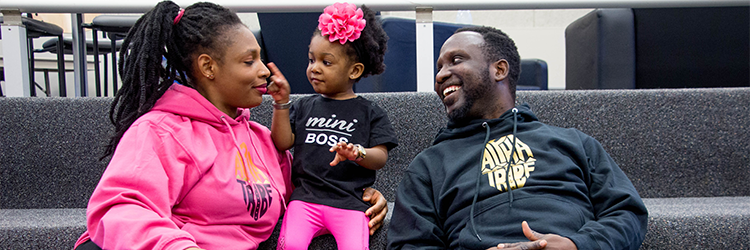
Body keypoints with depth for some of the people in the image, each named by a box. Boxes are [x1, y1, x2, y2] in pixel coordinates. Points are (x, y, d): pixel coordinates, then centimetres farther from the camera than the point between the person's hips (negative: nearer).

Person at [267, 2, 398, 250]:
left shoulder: (370, 113, 10)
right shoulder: (304, 106, 18)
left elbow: (380, 157, 0)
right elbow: (283, 143, 8)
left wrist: (357, 153, -22)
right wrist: (282, 103, 0)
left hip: (350, 201, -2)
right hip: (305, 197, 2)